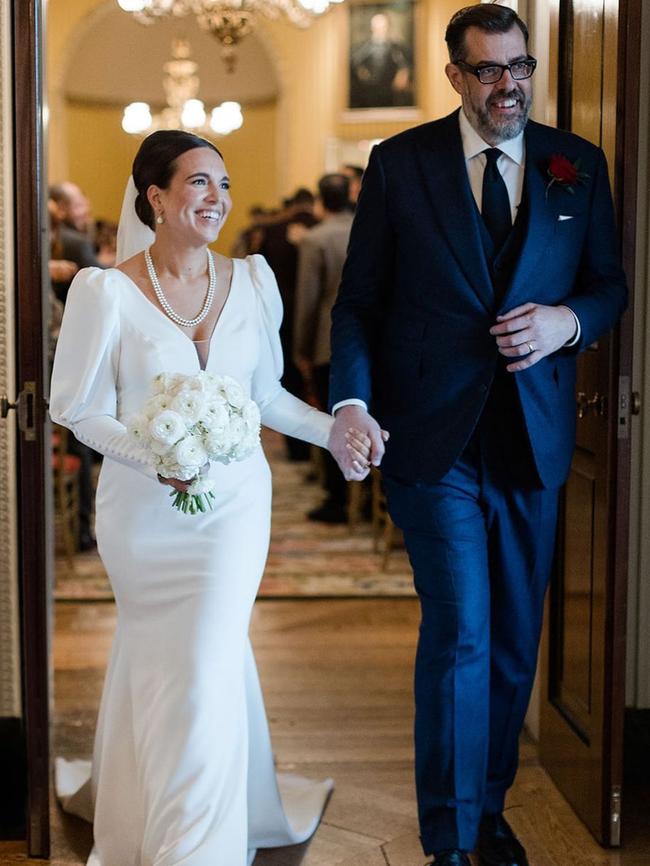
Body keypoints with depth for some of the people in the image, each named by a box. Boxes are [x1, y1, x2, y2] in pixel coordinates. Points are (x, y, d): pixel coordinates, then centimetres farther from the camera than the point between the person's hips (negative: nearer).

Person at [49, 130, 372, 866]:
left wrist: (334, 430, -1)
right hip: (143, 512, -2)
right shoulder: (106, 291, -12)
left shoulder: (251, 280, 0)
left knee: (209, 665, -1)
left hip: (233, 501, 2)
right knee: (157, 665, 13)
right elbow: (78, 407, -9)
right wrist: (155, 460, -23)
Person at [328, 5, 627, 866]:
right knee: (459, 634, -7)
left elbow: (610, 284, 11)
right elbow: (359, 299, -1)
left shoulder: (578, 164, 6)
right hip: (434, 438, -3)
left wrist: (568, 320, -11)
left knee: (516, 640, 13)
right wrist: (352, 400, -16)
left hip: (535, 438, 3)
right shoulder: (400, 163, -1)